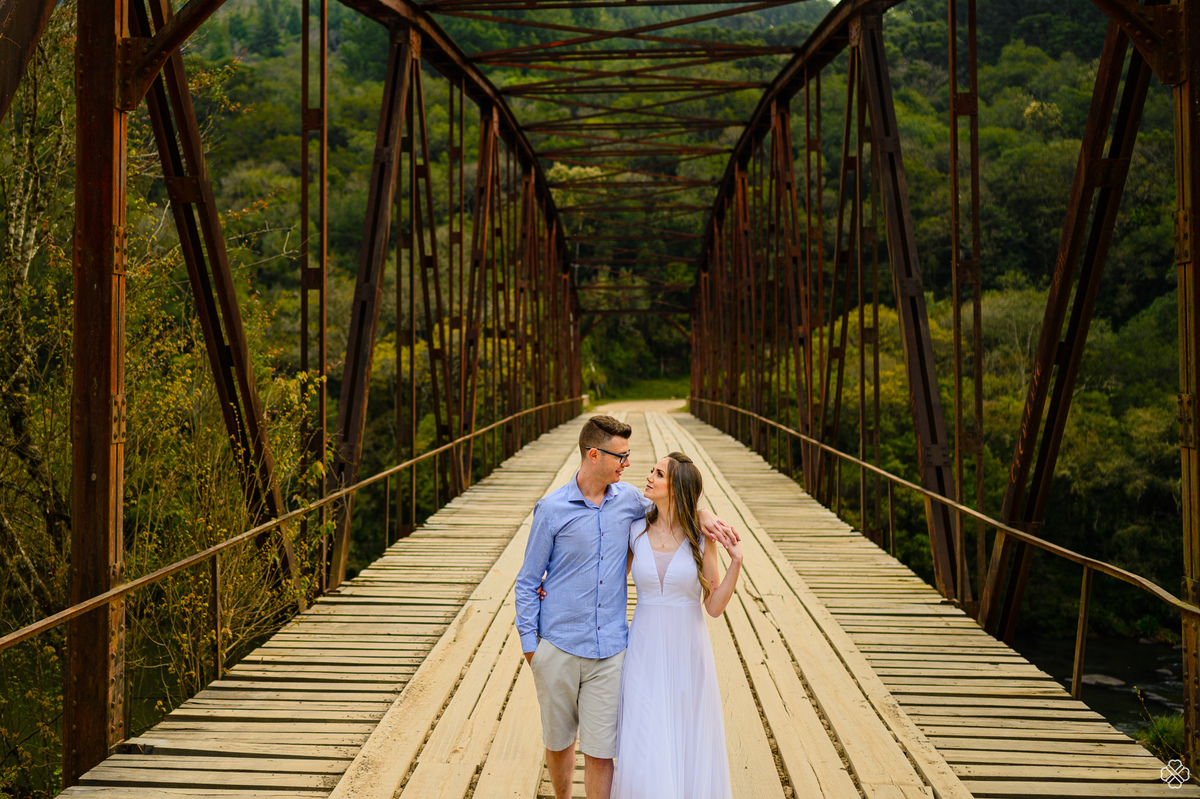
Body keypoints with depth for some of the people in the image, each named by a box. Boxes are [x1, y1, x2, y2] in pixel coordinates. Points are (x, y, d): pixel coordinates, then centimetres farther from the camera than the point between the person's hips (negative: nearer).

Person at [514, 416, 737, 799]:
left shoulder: (628, 499, 3)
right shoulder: (552, 509, -6)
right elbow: (527, 581, 0)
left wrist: (702, 514, 2)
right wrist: (529, 644, -3)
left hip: (609, 651, 2)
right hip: (558, 649, -2)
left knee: (600, 752, -1)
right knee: (558, 742, 14)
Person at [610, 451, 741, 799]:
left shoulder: (701, 537, -5)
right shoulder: (635, 530, -1)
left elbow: (714, 606, -4)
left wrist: (736, 562, -16)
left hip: (688, 652, -1)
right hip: (645, 652, 1)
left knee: (689, 752, 6)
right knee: (645, 754, -1)